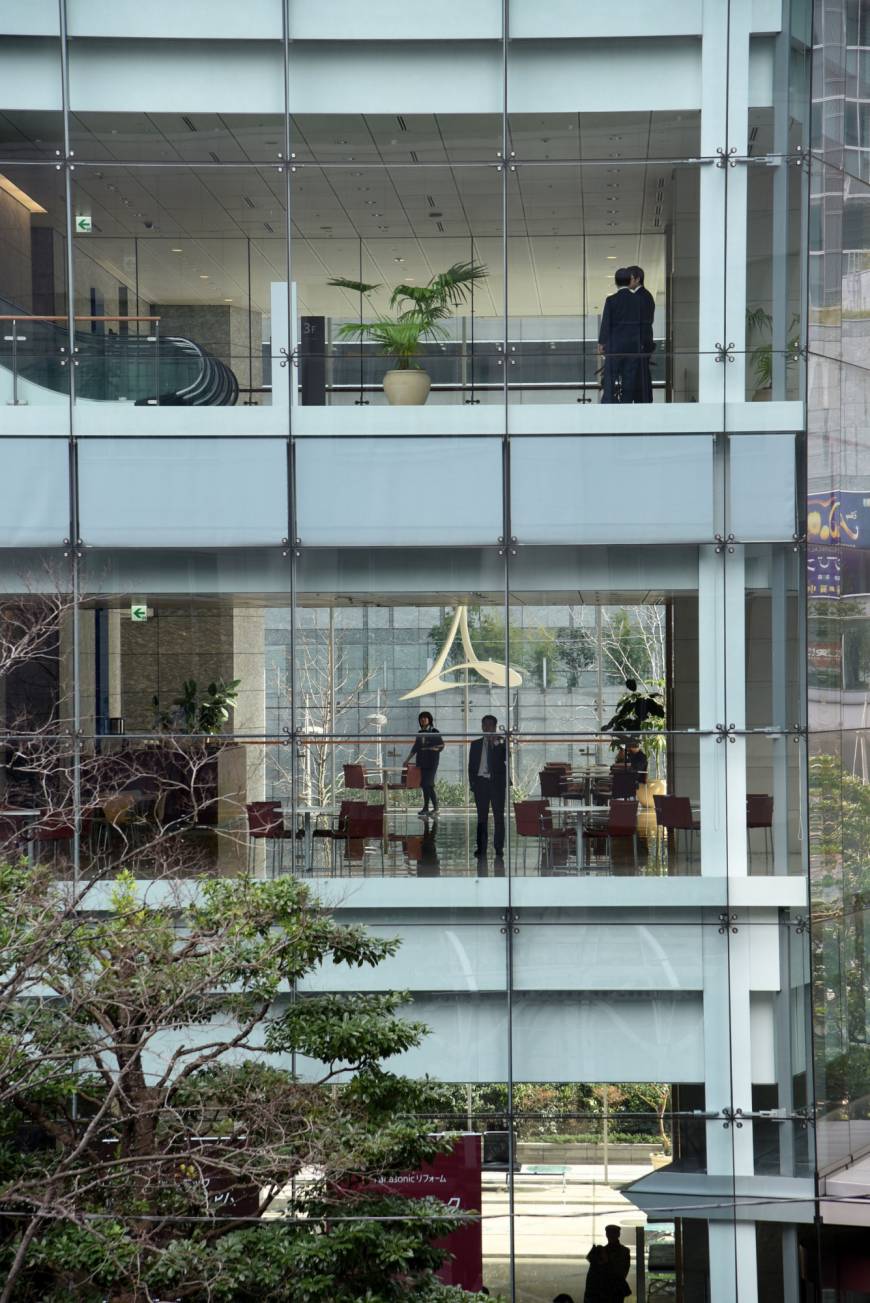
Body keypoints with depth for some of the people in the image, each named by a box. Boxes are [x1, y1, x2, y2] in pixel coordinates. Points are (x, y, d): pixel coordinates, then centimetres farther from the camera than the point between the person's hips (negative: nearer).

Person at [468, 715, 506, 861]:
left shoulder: (501, 743, 8)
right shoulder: (476, 744, 14)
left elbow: (505, 758, -7)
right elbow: (471, 765, 11)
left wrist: (496, 744, -16)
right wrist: (472, 783, 2)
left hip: (497, 782, -1)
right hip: (481, 782, 1)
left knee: (499, 816, -2)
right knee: (482, 816, 1)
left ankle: (499, 848, 1)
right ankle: (481, 849, 1)